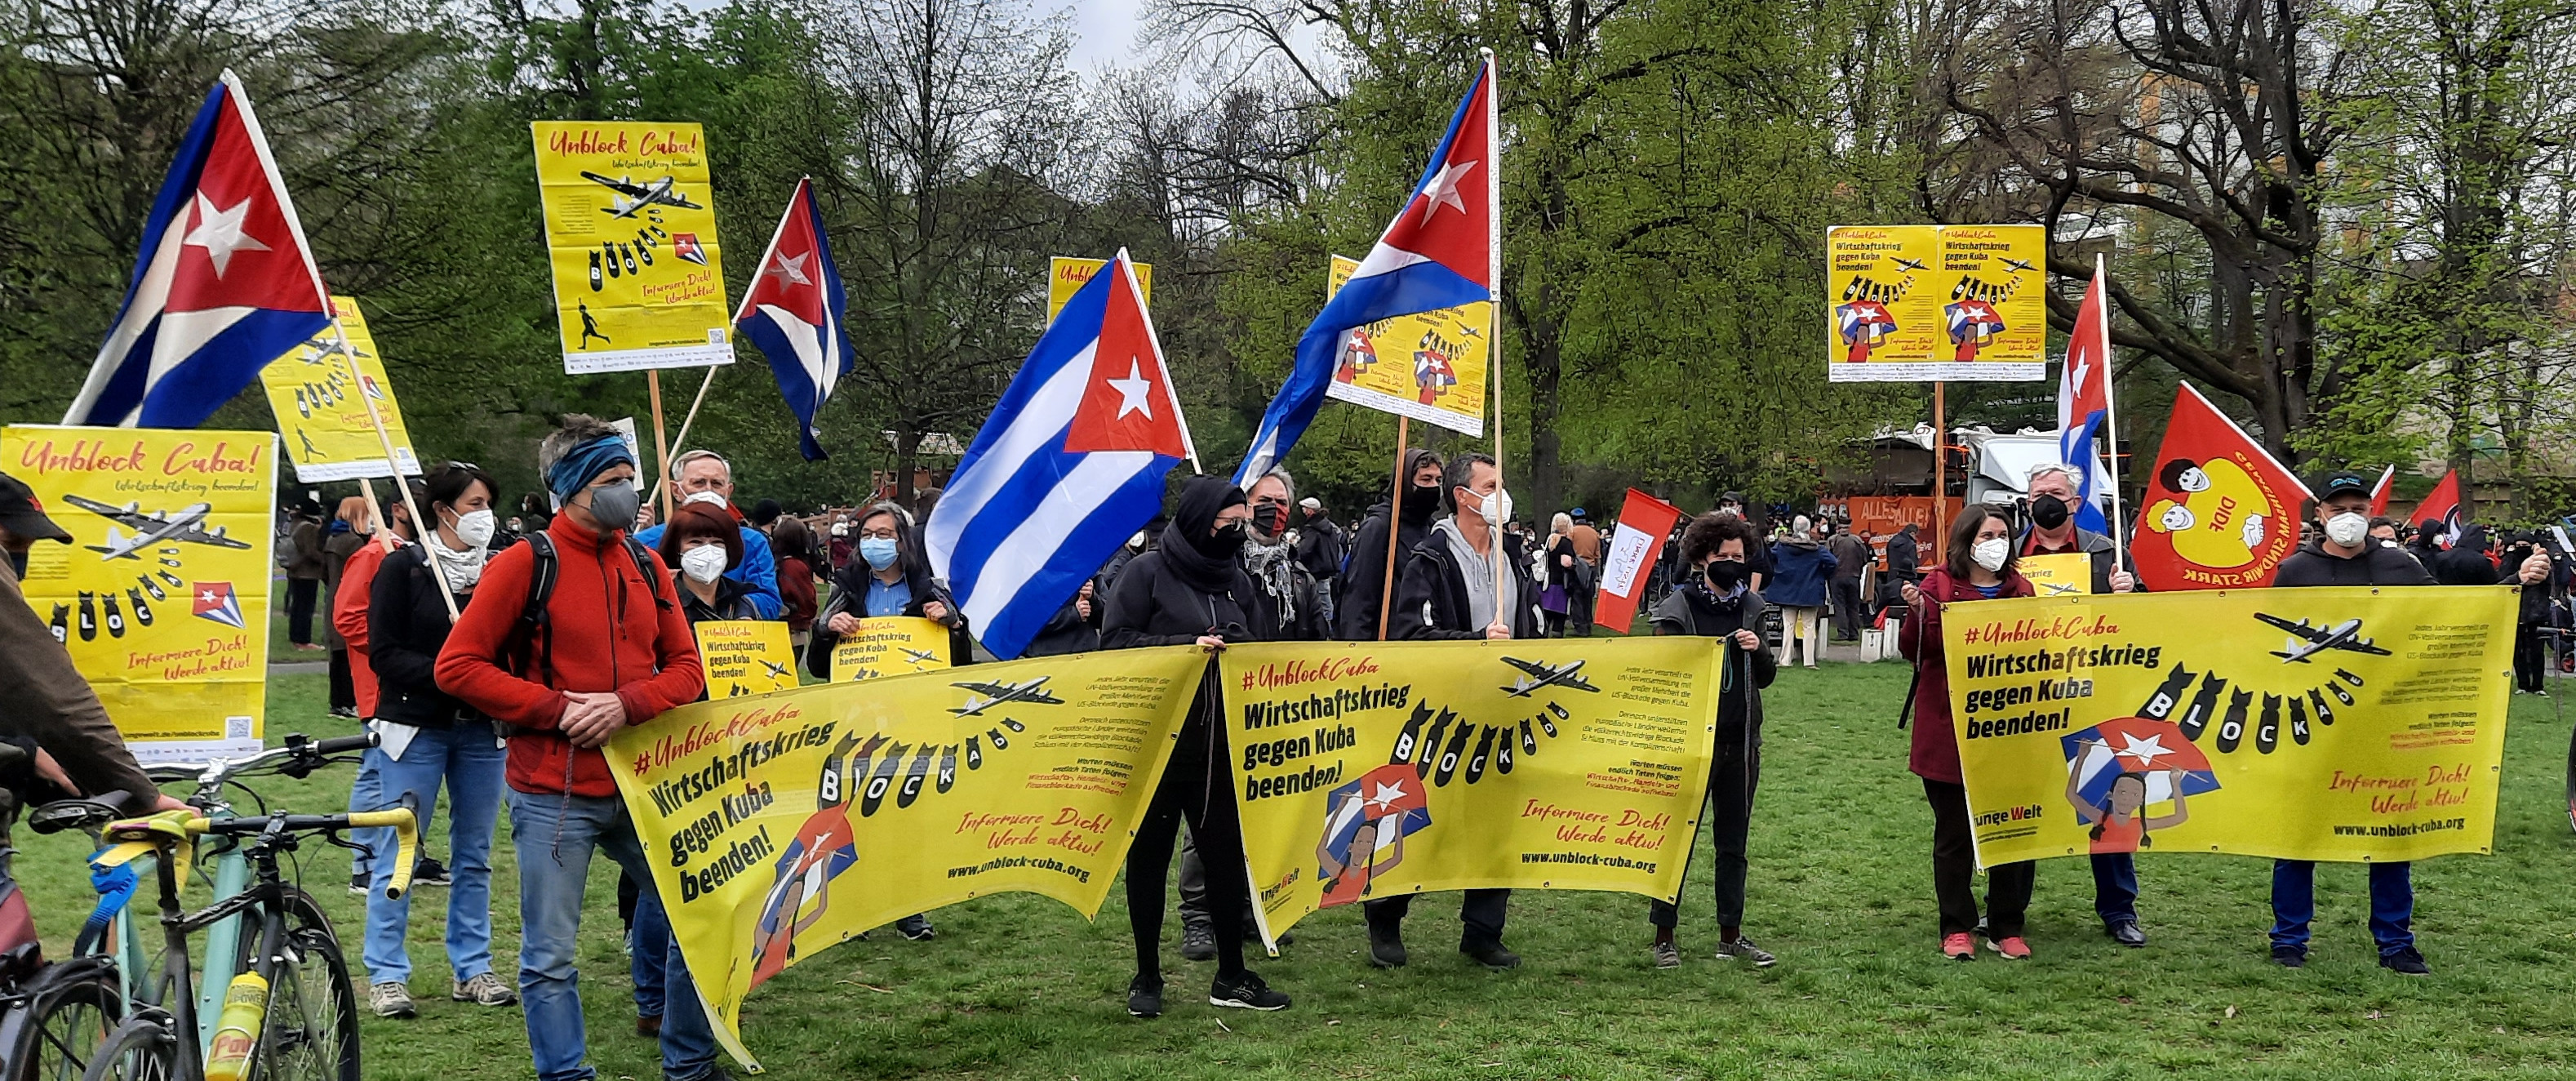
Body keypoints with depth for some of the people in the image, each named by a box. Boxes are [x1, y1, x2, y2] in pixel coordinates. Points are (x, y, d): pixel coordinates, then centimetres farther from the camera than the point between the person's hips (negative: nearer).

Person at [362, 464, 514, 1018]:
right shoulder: (402, 567, -3)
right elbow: (383, 654, -9)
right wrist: (447, 675, -20)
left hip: (482, 730, 4)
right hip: (414, 727, -4)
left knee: (474, 856, 10)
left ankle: (472, 968, 19)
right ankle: (386, 974, 7)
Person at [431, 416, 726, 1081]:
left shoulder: (646, 565, 9)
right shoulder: (527, 563, -6)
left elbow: (686, 669, 9)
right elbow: (457, 666, -8)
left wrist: (626, 704, -11)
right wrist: (558, 710, -14)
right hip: (553, 794, -5)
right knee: (551, 957, 0)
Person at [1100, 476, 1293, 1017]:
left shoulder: (1238, 580, 13)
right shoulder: (1148, 572, -3)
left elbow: (1263, 648, 19)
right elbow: (1115, 641, -10)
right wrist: (1188, 645, -17)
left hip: (1220, 744, 5)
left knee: (1228, 852, 4)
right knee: (1150, 855, 4)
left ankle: (1231, 976, 15)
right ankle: (1147, 977, 15)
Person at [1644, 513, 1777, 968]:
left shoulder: (1750, 606, 9)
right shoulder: (1678, 607, -5)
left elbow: (1765, 678, 12)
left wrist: (1758, 650, -6)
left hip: (1740, 740, 5)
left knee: (1733, 841, 10)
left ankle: (1731, 935, 18)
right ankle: (1664, 935, 8)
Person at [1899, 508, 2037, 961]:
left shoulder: (2020, 589, 10)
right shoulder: (1939, 586, -1)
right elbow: (1913, 651, -5)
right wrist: (1918, 612, -21)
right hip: (1948, 729, -3)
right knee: (1954, 833, 5)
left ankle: (2006, 928, 15)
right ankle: (1957, 928, 14)